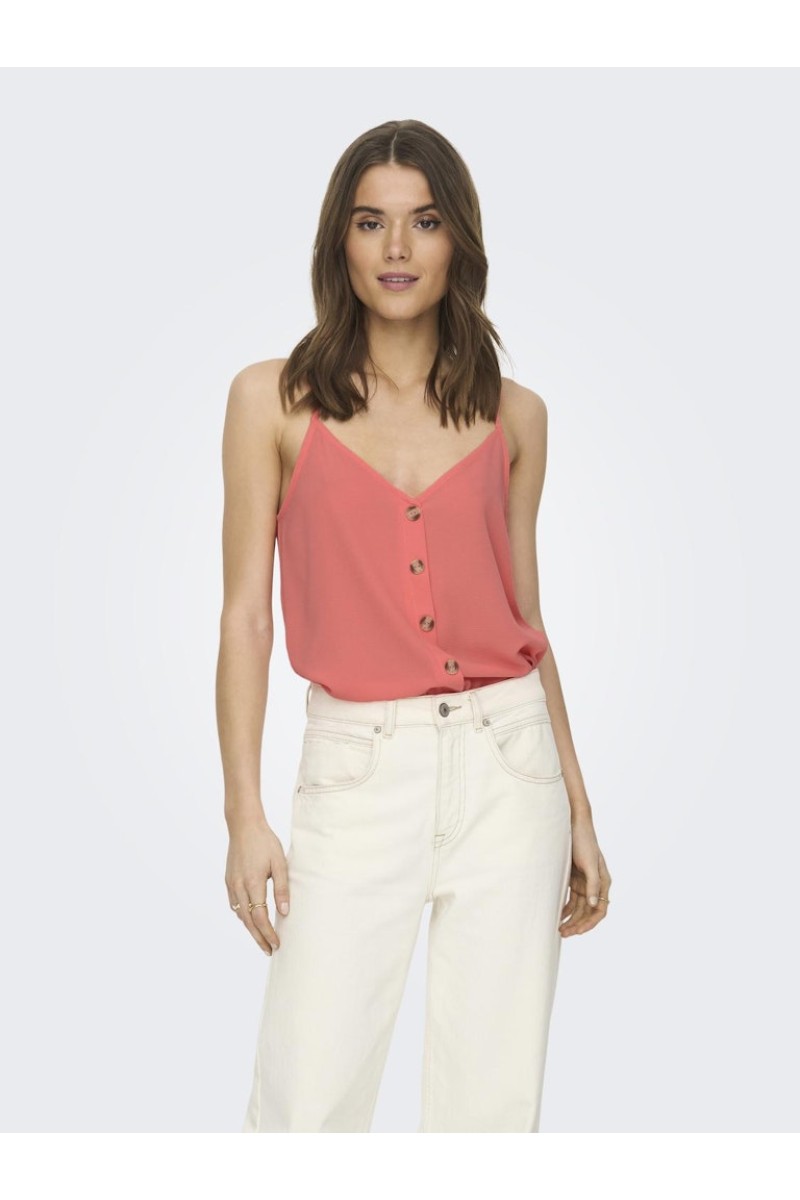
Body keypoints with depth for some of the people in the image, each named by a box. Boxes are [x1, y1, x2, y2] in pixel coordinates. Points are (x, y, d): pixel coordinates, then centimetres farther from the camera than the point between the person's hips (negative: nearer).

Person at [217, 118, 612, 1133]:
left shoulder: (513, 414, 7)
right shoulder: (274, 400, 1)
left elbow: (525, 619, 12)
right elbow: (246, 614, 1)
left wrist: (578, 809, 11)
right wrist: (244, 814, -6)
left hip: (506, 764, 2)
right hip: (355, 771, -2)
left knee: (494, 1102, 7)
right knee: (307, 1104, -4)